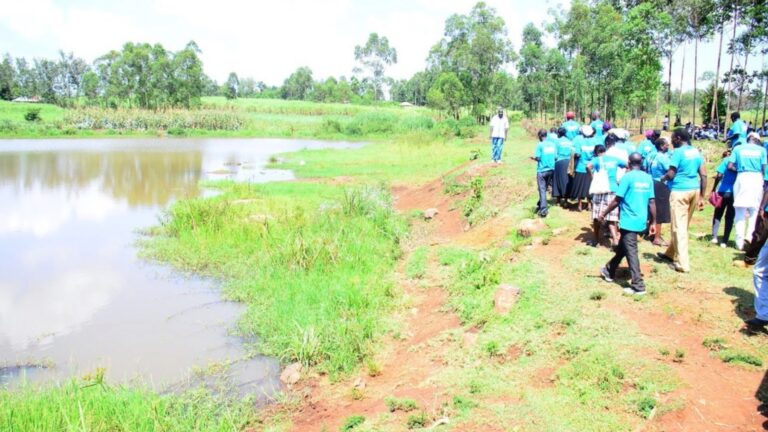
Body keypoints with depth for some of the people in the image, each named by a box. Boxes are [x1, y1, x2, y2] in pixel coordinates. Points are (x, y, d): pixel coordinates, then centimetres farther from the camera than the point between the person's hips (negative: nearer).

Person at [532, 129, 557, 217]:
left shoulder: (540, 145, -11)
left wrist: (533, 158, 6)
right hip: (551, 169, 5)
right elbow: (555, 157, 6)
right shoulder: (552, 144, 4)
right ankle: (540, 205, 31)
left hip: (542, 170, -5)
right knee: (544, 189, 18)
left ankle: (543, 210, -7)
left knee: (542, 190, -2)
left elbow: (538, 158, -15)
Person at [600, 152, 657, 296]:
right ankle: (609, 271, 38)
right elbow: (652, 202, 6)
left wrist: (604, 213, 2)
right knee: (622, 247, 22)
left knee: (631, 252, -4)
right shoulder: (648, 178, 6)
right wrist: (653, 222, 12)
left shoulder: (628, 177, -11)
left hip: (629, 221, -7)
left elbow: (617, 200, -11)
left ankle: (638, 286, -6)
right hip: (641, 221, 7)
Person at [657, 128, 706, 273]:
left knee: (679, 227, -3)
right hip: (694, 190, 8)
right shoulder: (696, 152, 11)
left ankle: (683, 264, -4)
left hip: (680, 191, -8)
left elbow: (670, 174, -13)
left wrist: (663, 178, 10)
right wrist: (701, 197, 13)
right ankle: (671, 254, 33)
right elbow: (704, 175, 9)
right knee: (683, 226, 18)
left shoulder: (678, 152, -10)